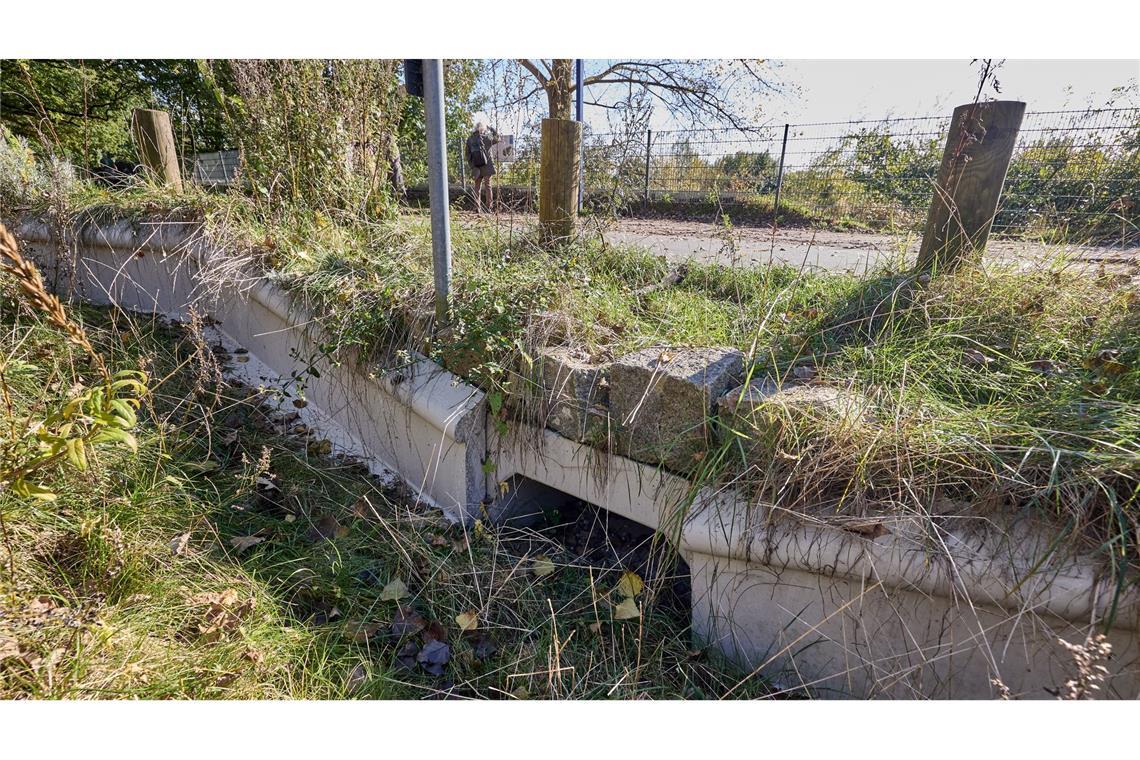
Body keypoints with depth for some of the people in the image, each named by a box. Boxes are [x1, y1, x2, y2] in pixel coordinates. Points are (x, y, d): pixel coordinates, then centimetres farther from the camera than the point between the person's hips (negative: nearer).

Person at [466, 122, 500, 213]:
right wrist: (491, 128, 15)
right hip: (486, 167, -3)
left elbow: (468, 155, 4)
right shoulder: (486, 138, -9)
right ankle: (489, 207, 1)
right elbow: (497, 137, 7)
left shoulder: (469, 140, 3)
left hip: (476, 168, 3)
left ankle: (477, 207, 6)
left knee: (477, 187, 10)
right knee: (488, 186, 4)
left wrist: (472, 166, 8)